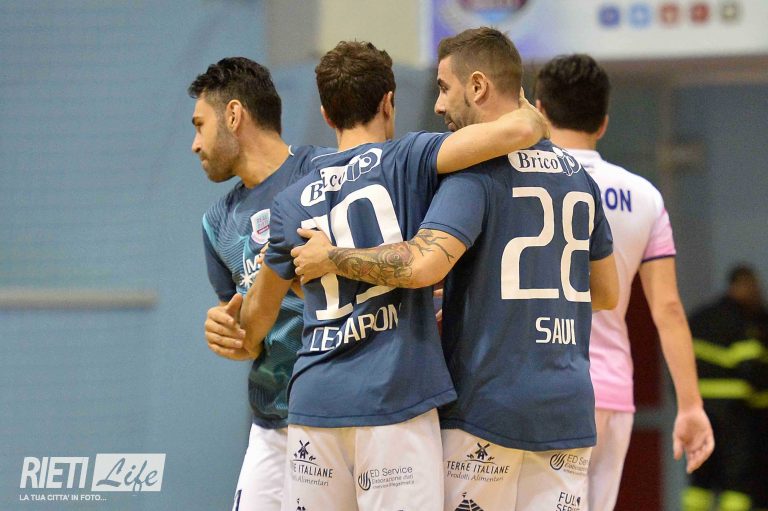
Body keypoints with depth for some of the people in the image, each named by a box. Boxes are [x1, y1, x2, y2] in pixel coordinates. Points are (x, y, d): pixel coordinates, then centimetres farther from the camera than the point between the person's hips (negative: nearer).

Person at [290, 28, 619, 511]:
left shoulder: (476, 168, -9)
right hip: (569, 409, 6)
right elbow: (607, 293, 21)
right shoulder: (578, 176, 13)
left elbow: (423, 264, -24)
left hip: (487, 406, -6)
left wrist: (330, 258, -10)